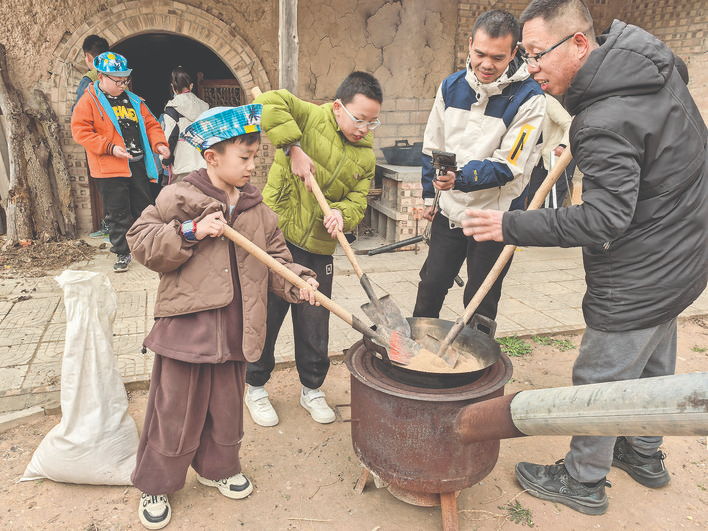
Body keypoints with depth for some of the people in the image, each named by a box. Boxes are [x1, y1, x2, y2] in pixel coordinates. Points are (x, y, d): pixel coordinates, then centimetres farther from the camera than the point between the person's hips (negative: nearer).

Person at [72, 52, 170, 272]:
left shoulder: (133, 100, 15)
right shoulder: (89, 101, -1)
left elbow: (150, 124, 18)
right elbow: (80, 131, -8)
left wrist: (159, 142, -2)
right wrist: (110, 147, -17)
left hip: (138, 164, 5)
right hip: (110, 168, -4)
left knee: (145, 208, 10)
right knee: (118, 213, 1)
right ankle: (122, 253, 14)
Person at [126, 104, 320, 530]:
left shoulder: (256, 207, 6)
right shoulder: (180, 198, -8)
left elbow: (276, 257, 10)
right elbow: (141, 243, -8)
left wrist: (298, 282, -8)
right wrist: (192, 231, -20)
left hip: (235, 330, 5)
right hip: (187, 325, -4)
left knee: (227, 405, 19)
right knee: (177, 410, 9)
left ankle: (218, 466, 44)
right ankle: (156, 484, 32)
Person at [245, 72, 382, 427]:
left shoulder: (365, 157, 10)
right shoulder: (311, 118, -5)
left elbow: (358, 199, 6)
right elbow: (268, 103, -18)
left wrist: (342, 213, -16)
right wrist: (293, 148, -23)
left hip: (318, 249, 4)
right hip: (275, 234, -4)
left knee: (315, 323, 11)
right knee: (265, 314, 7)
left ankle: (312, 389, 34)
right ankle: (256, 388, 29)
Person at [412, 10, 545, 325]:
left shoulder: (529, 98, -14)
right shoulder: (451, 87, 1)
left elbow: (507, 165, -19)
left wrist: (461, 177, -34)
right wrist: (430, 195, 14)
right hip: (450, 210, 5)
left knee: (480, 304, 7)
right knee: (430, 287, 15)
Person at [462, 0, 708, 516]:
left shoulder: (606, 122, -30)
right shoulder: (654, 58, 1)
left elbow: (605, 219, -32)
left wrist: (512, 226, -27)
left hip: (638, 277, -10)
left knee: (602, 377, 7)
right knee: (650, 364, 25)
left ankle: (583, 481, 28)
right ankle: (644, 455, 48)